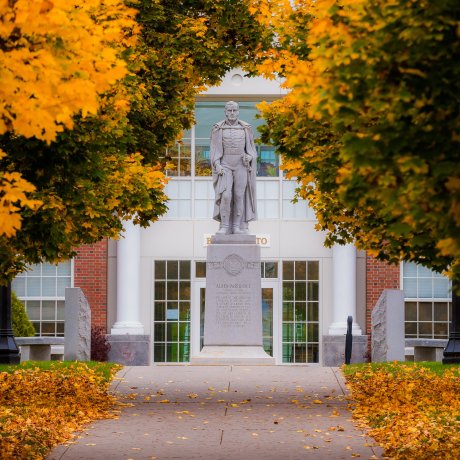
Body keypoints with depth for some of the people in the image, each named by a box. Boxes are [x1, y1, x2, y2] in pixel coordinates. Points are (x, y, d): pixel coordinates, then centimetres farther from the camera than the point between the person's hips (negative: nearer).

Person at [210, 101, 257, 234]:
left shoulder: (246, 128, 3)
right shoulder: (218, 128, 0)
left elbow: (251, 149, 7)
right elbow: (214, 149, -1)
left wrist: (249, 158, -15)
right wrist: (217, 165, -16)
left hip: (241, 166, 1)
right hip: (225, 166, -1)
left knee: (239, 196, -2)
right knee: (226, 196, -14)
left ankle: (237, 227, 5)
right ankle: (224, 226, -5)